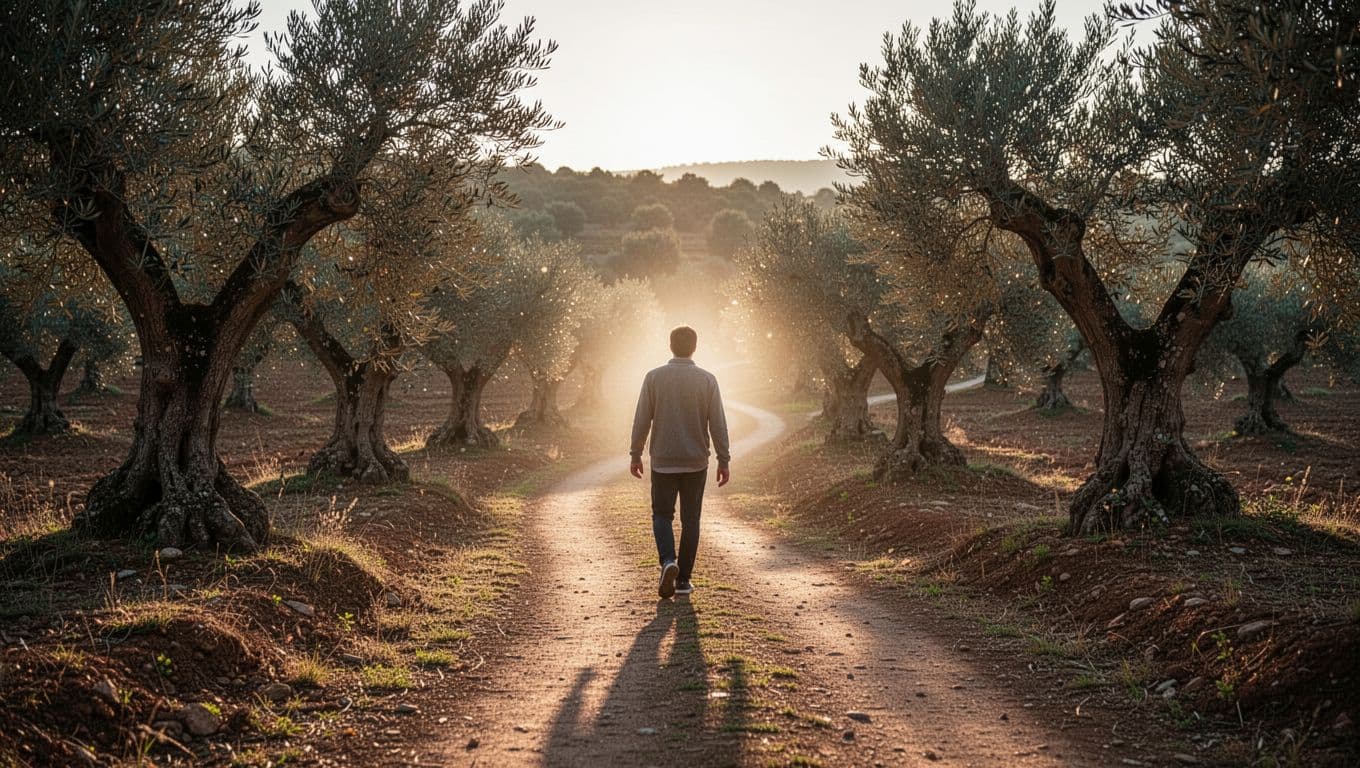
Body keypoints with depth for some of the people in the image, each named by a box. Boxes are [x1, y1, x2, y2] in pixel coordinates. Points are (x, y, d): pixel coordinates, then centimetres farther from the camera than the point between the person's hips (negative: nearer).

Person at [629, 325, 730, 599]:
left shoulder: (654, 377, -5)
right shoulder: (707, 380, -5)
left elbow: (641, 420, -4)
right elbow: (718, 424, -5)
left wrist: (635, 455, 6)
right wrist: (724, 461, 1)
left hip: (663, 461, 0)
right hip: (696, 462, 0)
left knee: (662, 515, 12)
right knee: (690, 519, 10)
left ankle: (668, 561, -12)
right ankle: (683, 579, 11)